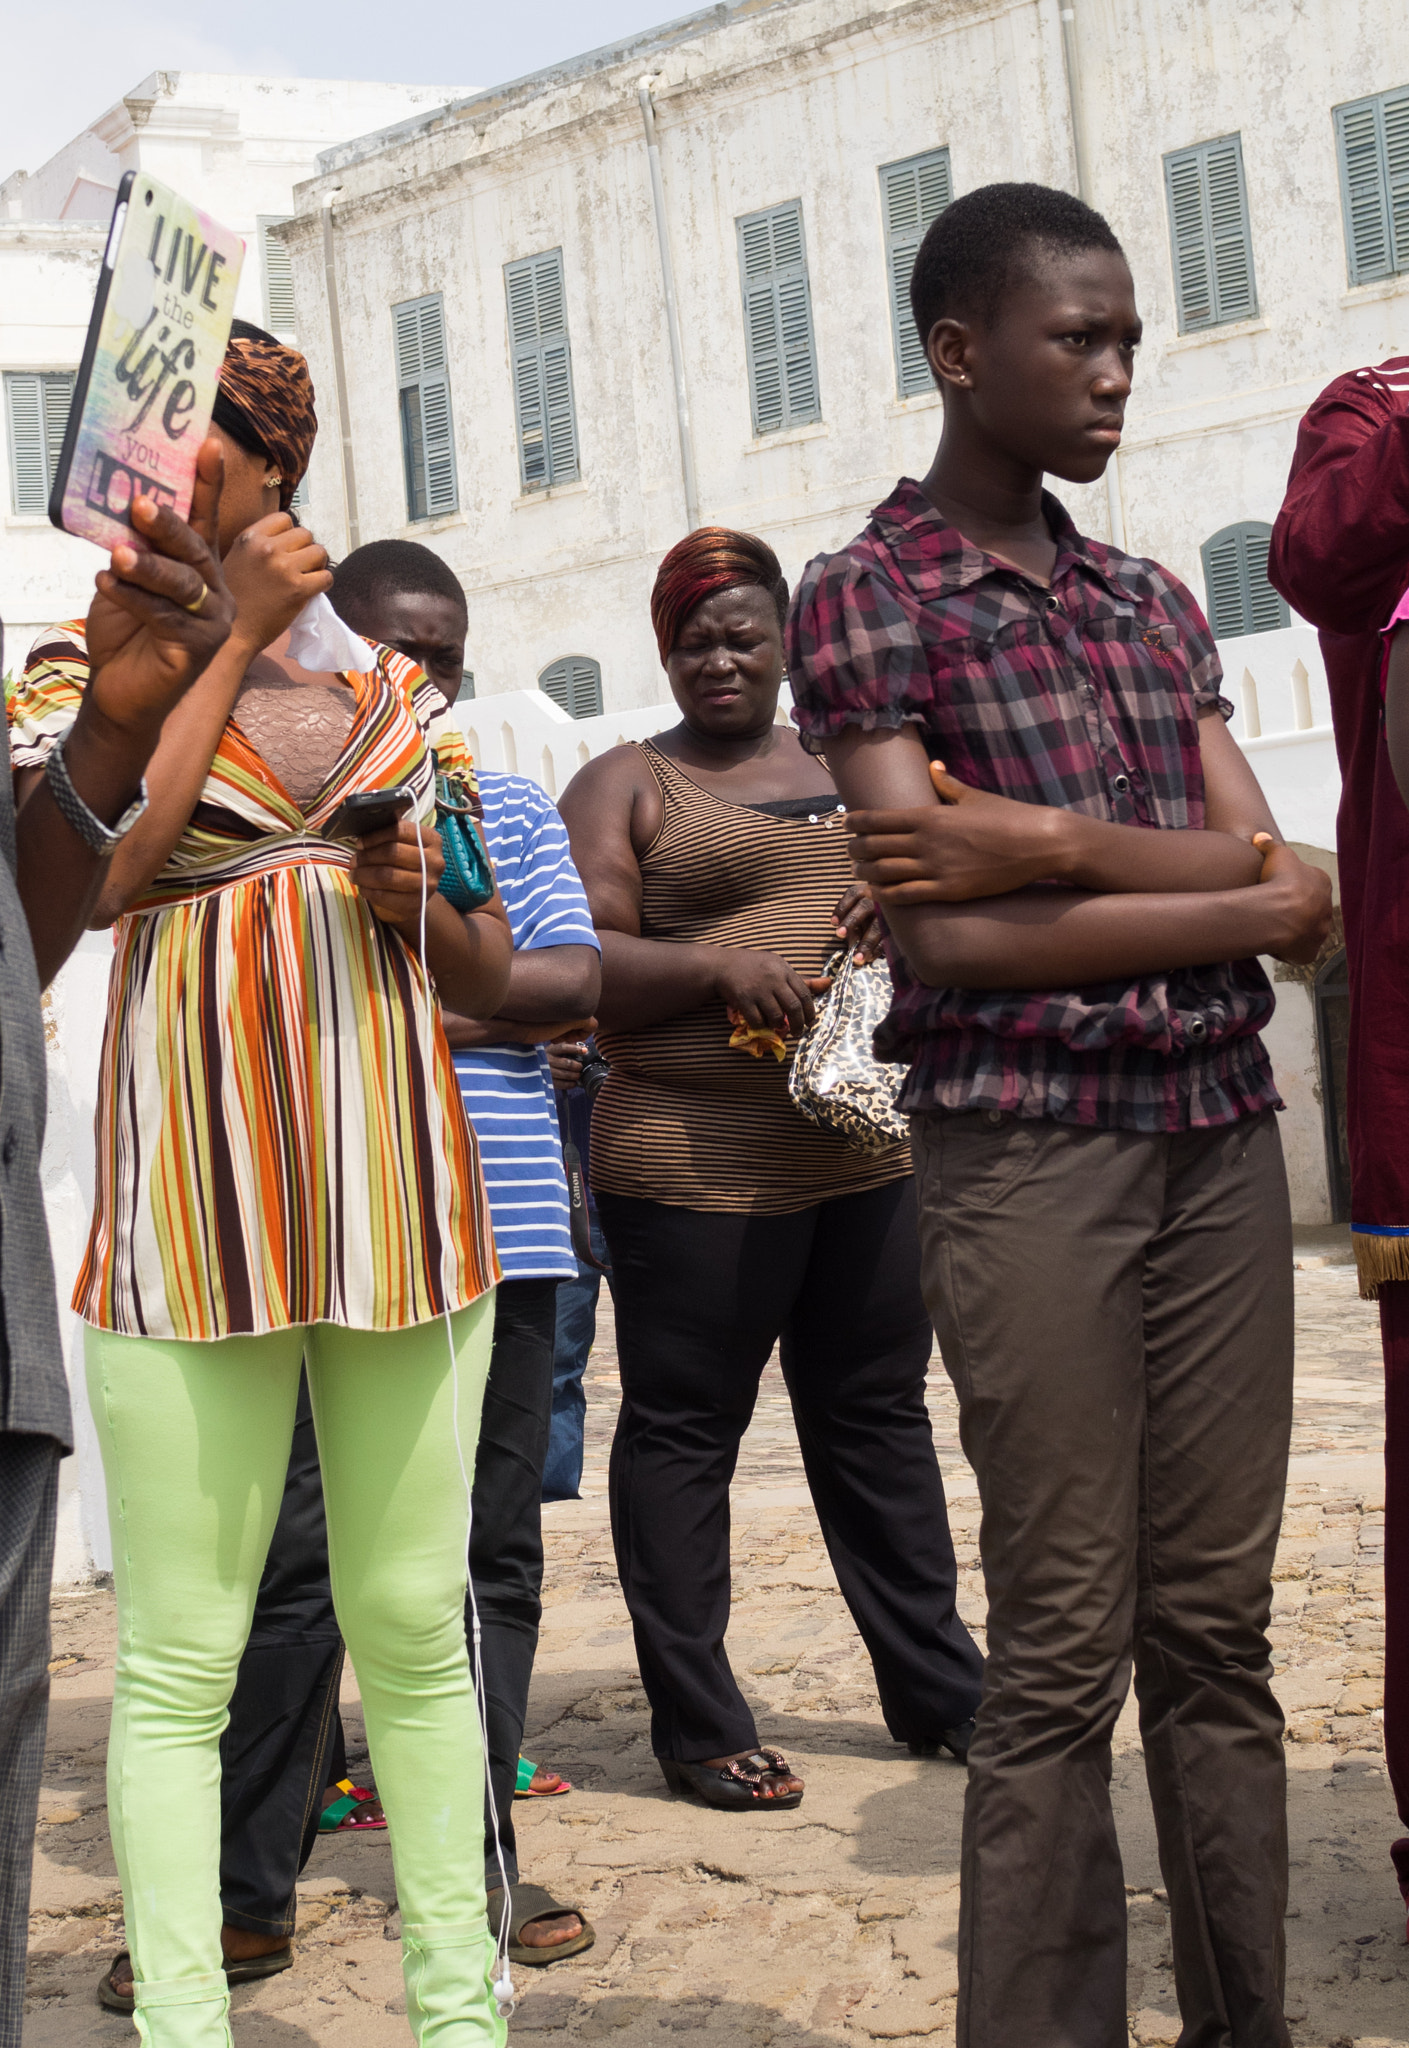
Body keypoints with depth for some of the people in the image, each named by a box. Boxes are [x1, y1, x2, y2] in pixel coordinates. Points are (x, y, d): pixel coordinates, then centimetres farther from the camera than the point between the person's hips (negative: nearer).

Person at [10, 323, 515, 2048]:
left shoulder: (400, 694, 13)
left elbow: (490, 978, 17)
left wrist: (416, 905, -6)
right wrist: (239, 639, -10)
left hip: (398, 1183, 3)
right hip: (193, 1196, -3)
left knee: (416, 1626, 9)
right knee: (180, 1657, 0)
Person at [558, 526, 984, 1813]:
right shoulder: (625, 787, 3)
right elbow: (580, 964, -6)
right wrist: (717, 964, -21)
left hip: (870, 1151, 5)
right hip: (695, 1165, -5)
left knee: (878, 1416, 12)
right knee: (683, 1431, 0)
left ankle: (937, 1689, 24)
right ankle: (698, 1728, 10)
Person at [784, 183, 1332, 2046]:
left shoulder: (1155, 604, 16)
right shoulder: (868, 600, -2)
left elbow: (1275, 877, 5)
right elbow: (944, 937, -12)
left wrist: (1055, 845, -12)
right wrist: (1243, 908, -6)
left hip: (1222, 1135, 5)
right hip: (1024, 1147, -5)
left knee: (1217, 1626, 8)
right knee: (1062, 1654, -2)